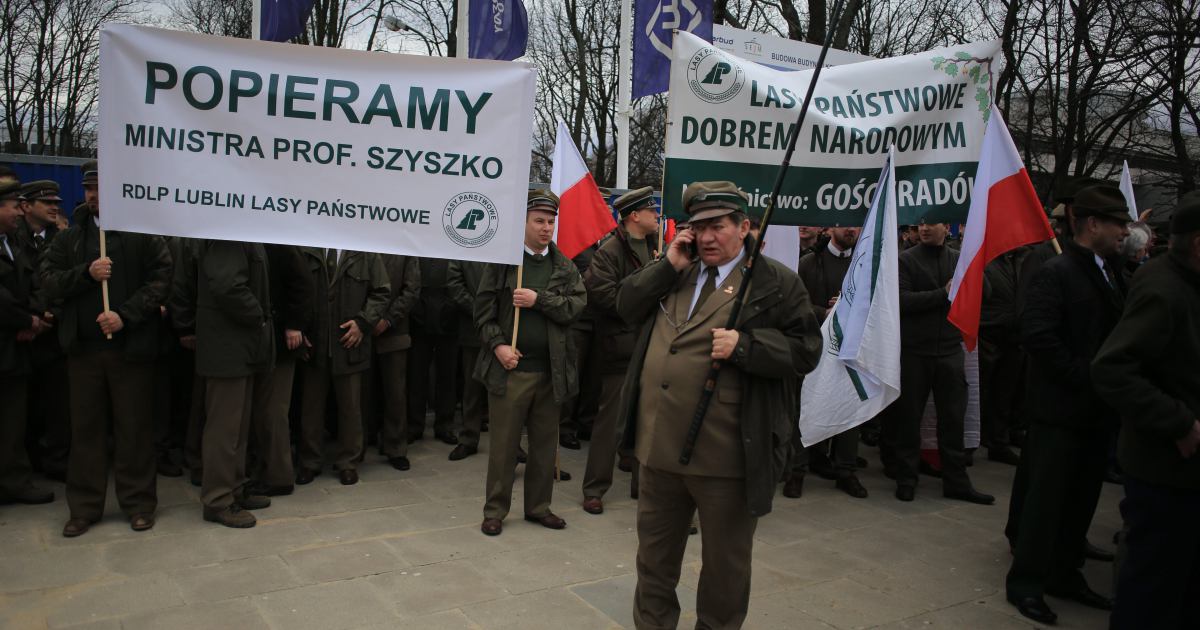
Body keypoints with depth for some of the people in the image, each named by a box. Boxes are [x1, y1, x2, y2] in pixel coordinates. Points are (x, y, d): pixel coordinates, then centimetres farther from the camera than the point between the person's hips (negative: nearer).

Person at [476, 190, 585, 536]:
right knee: (503, 444, 5)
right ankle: (495, 510, 18)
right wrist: (498, 344, -12)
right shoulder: (503, 261, 0)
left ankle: (538, 506, 27)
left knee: (545, 443, 12)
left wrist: (539, 299, -14)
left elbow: (577, 305, -5)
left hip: (551, 370, 3)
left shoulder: (565, 266, 7)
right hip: (510, 368, -3)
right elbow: (483, 309, 0)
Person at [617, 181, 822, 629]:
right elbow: (626, 306, 6)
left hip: (725, 456, -5)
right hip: (659, 443, 6)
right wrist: (668, 266, -4)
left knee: (725, 561, 13)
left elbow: (805, 349, -11)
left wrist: (744, 344, -24)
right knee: (654, 551, 21)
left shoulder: (776, 282, -7)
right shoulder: (675, 274, 12)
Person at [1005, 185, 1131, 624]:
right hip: (1062, 408, -7)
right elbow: (1037, 335, -22)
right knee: (1047, 496, 1)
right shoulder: (1057, 272, -13)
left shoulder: (1113, 272, 10)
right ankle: (1025, 581, 13)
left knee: (1083, 497, 15)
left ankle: (1064, 574, 29)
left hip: (1096, 408, 8)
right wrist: (1085, 378, -18)